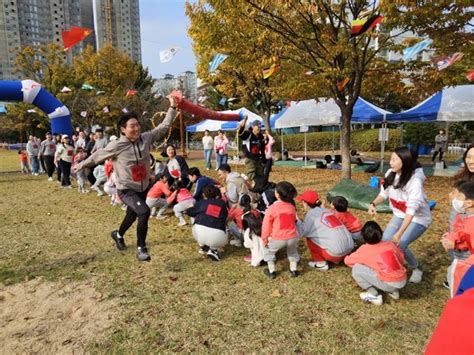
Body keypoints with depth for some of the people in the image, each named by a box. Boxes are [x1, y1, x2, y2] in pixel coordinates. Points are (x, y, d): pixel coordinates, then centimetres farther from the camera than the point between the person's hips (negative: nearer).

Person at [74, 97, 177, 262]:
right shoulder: (117, 146, -19)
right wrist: (80, 166, 8)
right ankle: (141, 248, -8)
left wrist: (172, 107, -9)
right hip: (126, 189, -5)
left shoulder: (146, 138, -9)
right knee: (144, 211, -27)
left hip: (144, 187, 6)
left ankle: (118, 235, 57)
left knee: (132, 215, 24)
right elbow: (97, 156, -5)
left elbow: (163, 126, -4)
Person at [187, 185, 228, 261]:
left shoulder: (201, 202, 17)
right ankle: (213, 249, 8)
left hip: (199, 233, 1)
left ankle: (203, 246, 30)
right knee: (223, 240, 36)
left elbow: (190, 212, 30)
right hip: (216, 236, 0)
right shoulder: (222, 203, 18)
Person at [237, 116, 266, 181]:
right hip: (250, 159, -7)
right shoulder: (247, 134, -13)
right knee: (251, 178, -8)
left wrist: (264, 160, 17)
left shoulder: (261, 137, 8)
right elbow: (239, 132, -35)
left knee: (260, 176, 13)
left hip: (259, 160, 7)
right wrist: (244, 121, -53)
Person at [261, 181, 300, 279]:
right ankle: (294, 270, 36)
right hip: (292, 237, 4)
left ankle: (271, 271, 27)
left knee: (268, 251, 24)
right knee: (292, 251, 35)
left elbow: (266, 224, -4)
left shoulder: (272, 208, -9)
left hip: (278, 239, -4)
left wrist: (264, 238, 7)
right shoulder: (292, 207, 4)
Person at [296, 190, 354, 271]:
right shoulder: (324, 210, 16)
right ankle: (338, 259, 21)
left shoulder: (311, 213, -4)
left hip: (336, 252, -8)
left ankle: (321, 263, 9)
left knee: (309, 238, 6)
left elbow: (302, 232, -10)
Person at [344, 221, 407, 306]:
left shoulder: (365, 249, -1)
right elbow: (401, 259, 22)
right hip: (403, 282, 6)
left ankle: (374, 296, 2)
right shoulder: (391, 244, 10)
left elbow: (347, 260, 10)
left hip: (389, 284, -6)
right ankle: (393, 291, 21)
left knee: (356, 269, 1)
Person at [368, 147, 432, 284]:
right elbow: (384, 193, 2)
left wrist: (399, 233, -38)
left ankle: (416, 269, 11)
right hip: (400, 215, 6)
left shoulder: (415, 180, -30)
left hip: (418, 218, -6)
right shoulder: (390, 174, -13)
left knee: (399, 244, -18)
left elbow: (411, 210, -34)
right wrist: (373, 204, -19)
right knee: (386, 241, -8)